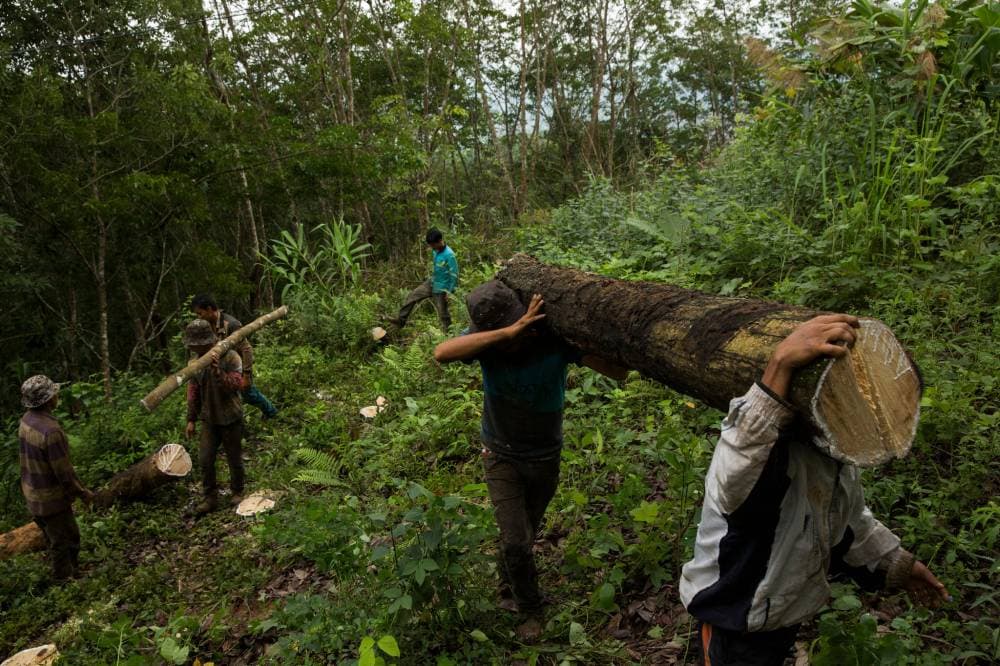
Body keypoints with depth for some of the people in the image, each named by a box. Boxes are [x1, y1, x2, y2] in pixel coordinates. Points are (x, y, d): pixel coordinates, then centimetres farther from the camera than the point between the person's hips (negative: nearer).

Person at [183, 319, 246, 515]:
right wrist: (191, 419, 9)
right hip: (209, 419, 5)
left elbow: (235, 385, -25)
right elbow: (193, 391, 9)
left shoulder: (230, 357, -16)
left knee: (234, 459, 9)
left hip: (230, 419, -5)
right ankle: (210, 498, 16)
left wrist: (217, 370, -38)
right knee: (205, 460, 3)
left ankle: (237, 493, 29)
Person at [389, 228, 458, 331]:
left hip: (441, 288, -8)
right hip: (432, 283, 8)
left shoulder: (449, 255, -26)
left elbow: (454, 275, -21)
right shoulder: (436, 251, -3)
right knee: (412, 295, 8)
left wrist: (449, 292, -19)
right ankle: (401, 320, 16)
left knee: (443, 313, 4)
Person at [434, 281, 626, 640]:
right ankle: (530, 609, 22)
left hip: (545, 458, 1)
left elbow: (619, 371, -30)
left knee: (525, 536, 20)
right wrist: (508, 333, -51)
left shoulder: (554, 339, -25)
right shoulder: (487, 339, -23)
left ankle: (508, 591, 49)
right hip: (502, 457, -1)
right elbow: (441, 353, -44)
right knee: (515, 542, -6)